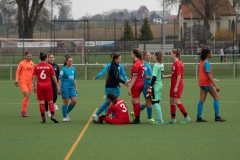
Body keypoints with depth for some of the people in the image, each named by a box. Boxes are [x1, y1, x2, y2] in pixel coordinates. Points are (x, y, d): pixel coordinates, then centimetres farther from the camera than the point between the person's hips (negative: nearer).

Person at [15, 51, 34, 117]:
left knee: (27, 97, 6)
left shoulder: (32, 64, 11)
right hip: (23, 82, -5)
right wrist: (16, 80, -7)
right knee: (27, 96, -17)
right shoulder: (21, 63, -3)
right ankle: (24, 111, -7)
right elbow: (17, 72, 0)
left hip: (29, 82, 5)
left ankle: (24, 111, 15)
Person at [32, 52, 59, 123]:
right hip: (48, 85, -1)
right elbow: (53, 77, -1)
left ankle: (43, 118, 2)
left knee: (41, 102, 3)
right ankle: (52, 115, -7)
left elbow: (34, 77, 2)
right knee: (50, 101, 8)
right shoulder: (49, 66, -3)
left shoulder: (36, 67, 1)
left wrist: (34, 86, 10)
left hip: (39, 85, 1)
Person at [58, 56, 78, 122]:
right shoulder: (63, 69, -6)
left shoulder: (73, 69, 10)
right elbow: (60, 79, -8)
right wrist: (59, 88, -14)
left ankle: (67, 113, 17)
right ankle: (65, 117, 10)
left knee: (74, 101, -3)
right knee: (65, 102, -1)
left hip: (72, 87, 5)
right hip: (65, 87, -5)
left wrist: (76, 87, 15)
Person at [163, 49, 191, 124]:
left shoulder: (178, 64, -16)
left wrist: (176, 87, -22)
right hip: (173, 84, 10)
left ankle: (186, 117, -3)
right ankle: (173, 119, 13)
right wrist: (163, 76, 20)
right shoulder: (174, 63, 13)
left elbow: (179, 76, -20)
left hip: (178, 85, -10)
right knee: (171, 101, 9)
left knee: (177, 101, -10)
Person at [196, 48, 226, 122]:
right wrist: (215, 85, -20)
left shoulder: (202, 62, 12)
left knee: (202, 100, 6)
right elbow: (208, 75, -20)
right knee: (216, 97, 0)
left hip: (202, 83, 9)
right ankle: (217, 116, -2)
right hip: (207, 83, -9)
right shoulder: (206, 63, -15)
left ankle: (199, 117, 3)